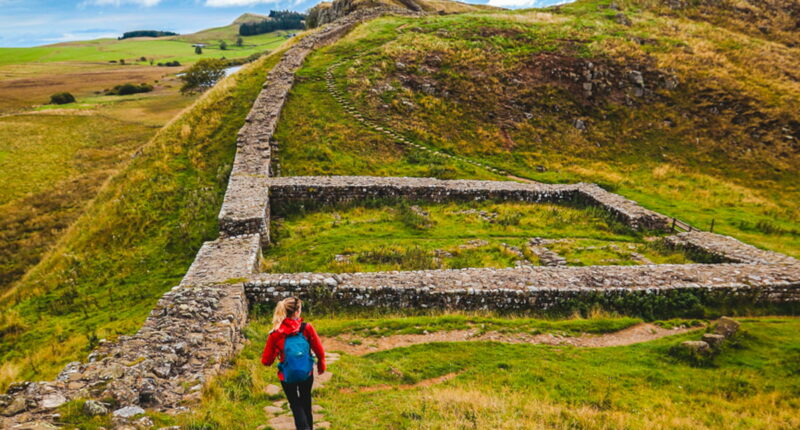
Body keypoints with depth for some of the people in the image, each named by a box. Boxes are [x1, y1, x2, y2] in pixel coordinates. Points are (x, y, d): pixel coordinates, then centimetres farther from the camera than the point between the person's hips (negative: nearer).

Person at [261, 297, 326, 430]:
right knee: (306, 401, 26)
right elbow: (319, 351, -6)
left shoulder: (275, 334, -16)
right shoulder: (307, 328, -17)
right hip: (306, 374, 1)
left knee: (295, 403, 20)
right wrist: (321, 365, 13)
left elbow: (266, 361, -9)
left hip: (287, 376, -1)